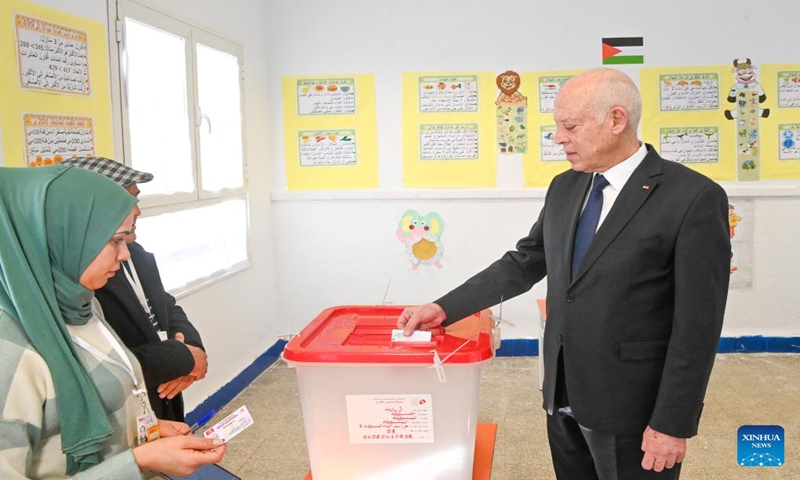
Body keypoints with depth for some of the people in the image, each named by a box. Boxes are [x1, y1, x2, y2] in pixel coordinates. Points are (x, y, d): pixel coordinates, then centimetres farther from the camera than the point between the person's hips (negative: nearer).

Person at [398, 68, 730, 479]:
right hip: (563, 399, 6)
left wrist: (672, 423, -14)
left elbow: (697, 325, -15)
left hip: (632, 411, -6)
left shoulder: (694, 198, -15)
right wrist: (445, 309, 3)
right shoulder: (564, 188, 5)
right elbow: (524, 263, 10)